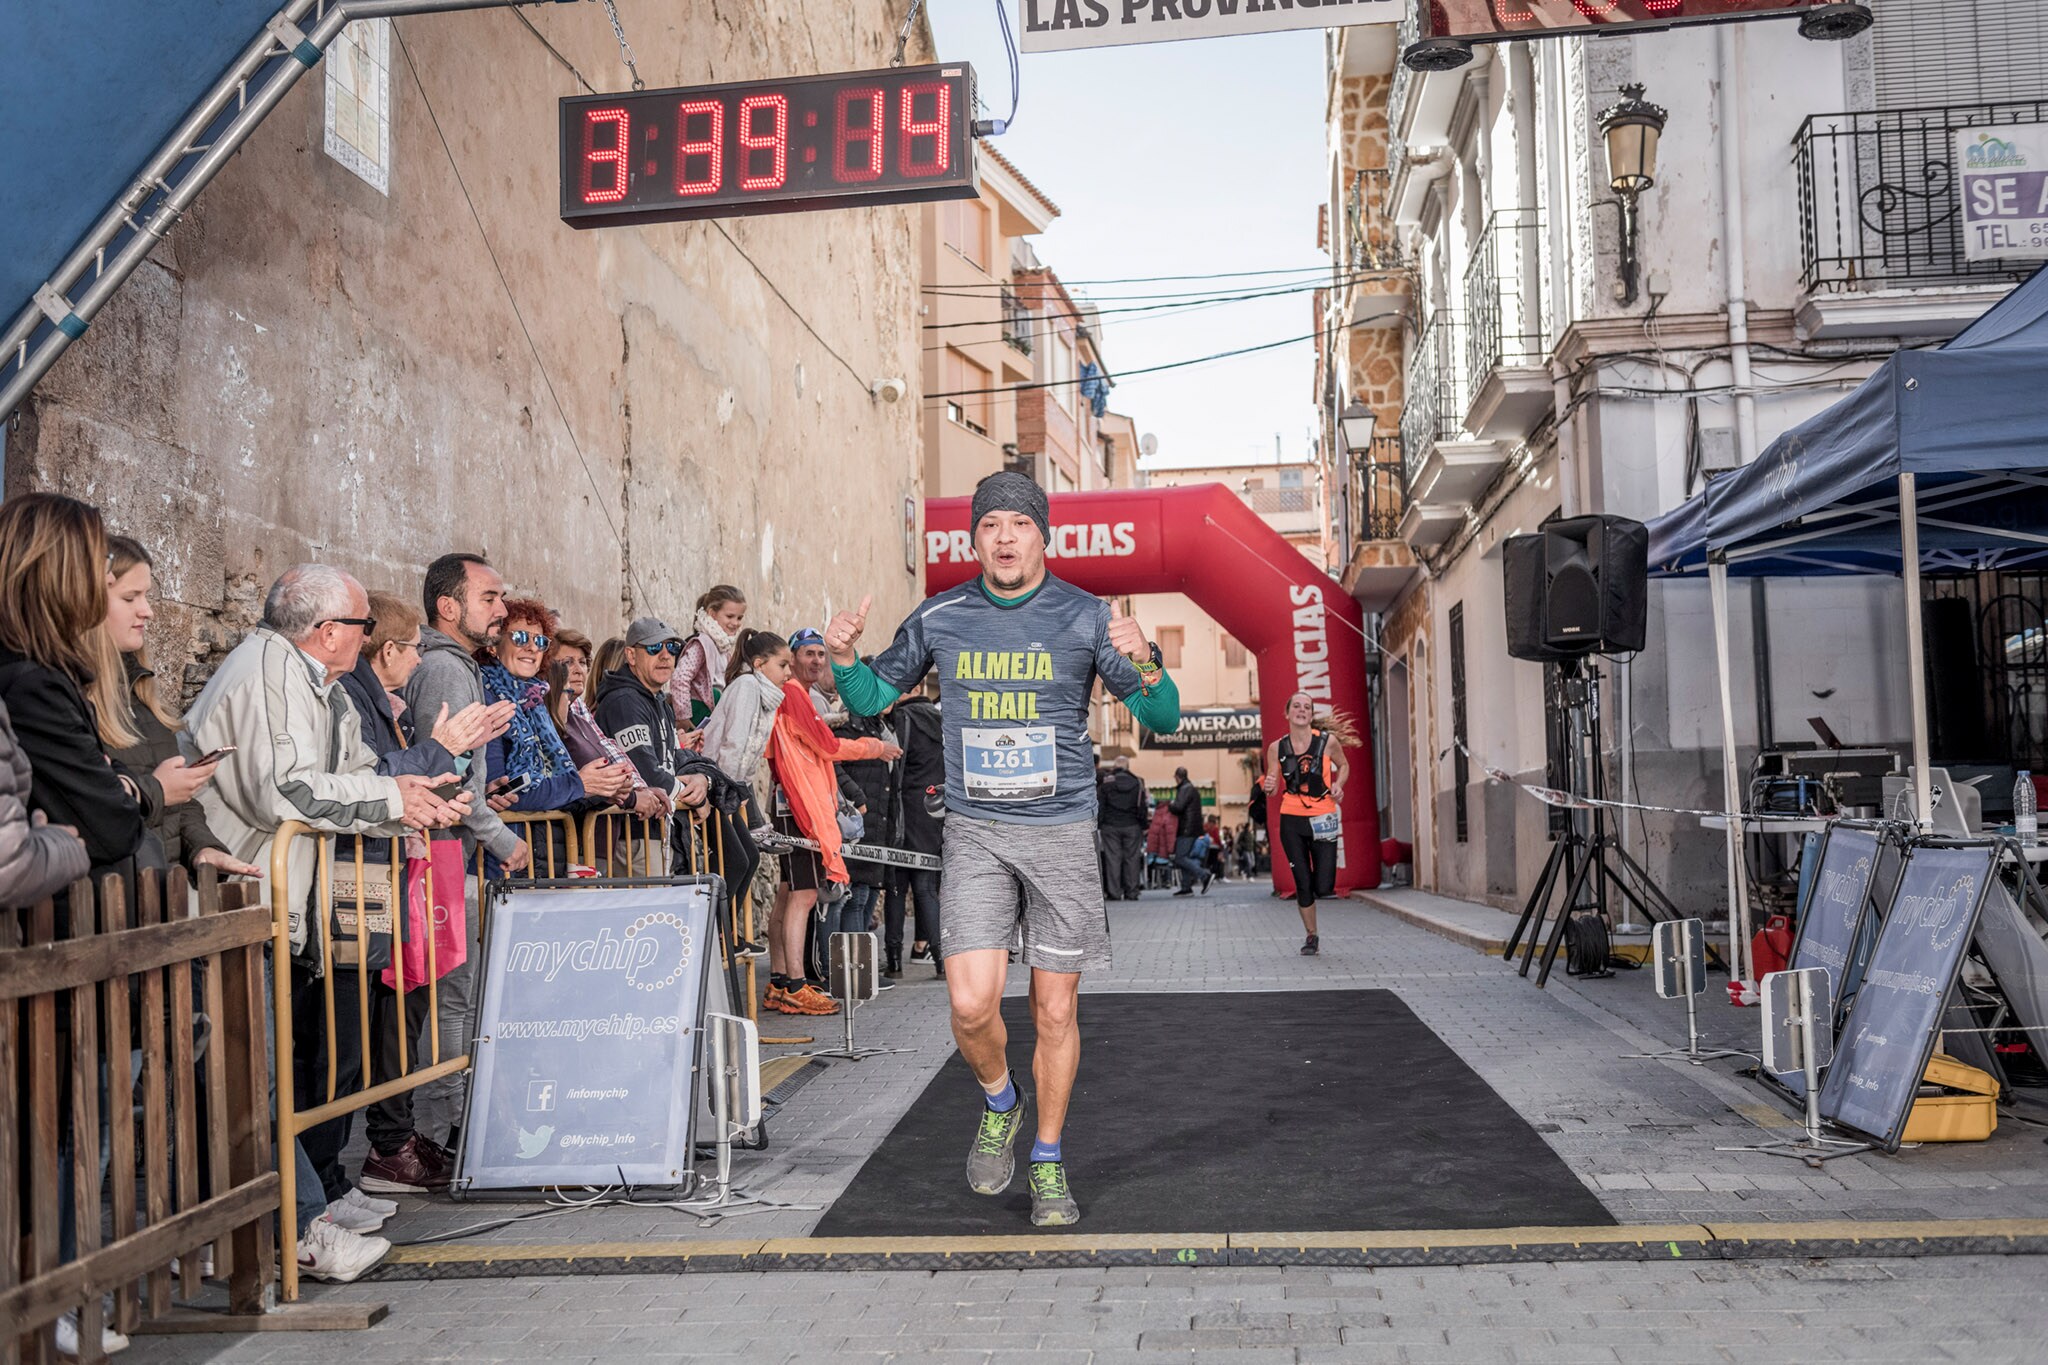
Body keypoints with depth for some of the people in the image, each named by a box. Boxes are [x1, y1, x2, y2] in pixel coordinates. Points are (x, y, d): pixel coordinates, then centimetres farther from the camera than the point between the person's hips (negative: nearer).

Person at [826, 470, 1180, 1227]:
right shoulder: (940, 617, 2)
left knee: (1055, 1011, 5)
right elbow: (871, 698, 13)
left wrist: (1145, 665, -26)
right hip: (974, 831, 1)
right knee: (972, 1005, -11)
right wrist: (843, 658, -8)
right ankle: (999, 1102, 23)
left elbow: (1163, 719, -5)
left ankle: (1048, 1163, 26)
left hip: (1061, 830, -1)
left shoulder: (1085, 617, -4)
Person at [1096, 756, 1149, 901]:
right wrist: (1144, 825, 11)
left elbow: (1100, 806, -2)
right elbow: (1143, 806, 6)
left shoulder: (1106, 782, -2)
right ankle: (1132, 892, 4)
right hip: (1132, 826, 2)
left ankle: (1115, 892, -3)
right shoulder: (1138, 782, 5)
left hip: (1111, 826, -2)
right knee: (1132, 858, 5)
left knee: (1113, 858, 0)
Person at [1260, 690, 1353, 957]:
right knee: (1302, 884, 2)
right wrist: (1269, 787, -21)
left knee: (1323, 887, -7)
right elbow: (1273, 789, 3)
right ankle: (1311, 937, 22)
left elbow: (1343, 765, 15)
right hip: (1291, 820, 1)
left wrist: (1338, 786, -5)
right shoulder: (1276, 748, -1)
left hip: (1323, 819, -1)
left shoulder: (1328, 741, -5)